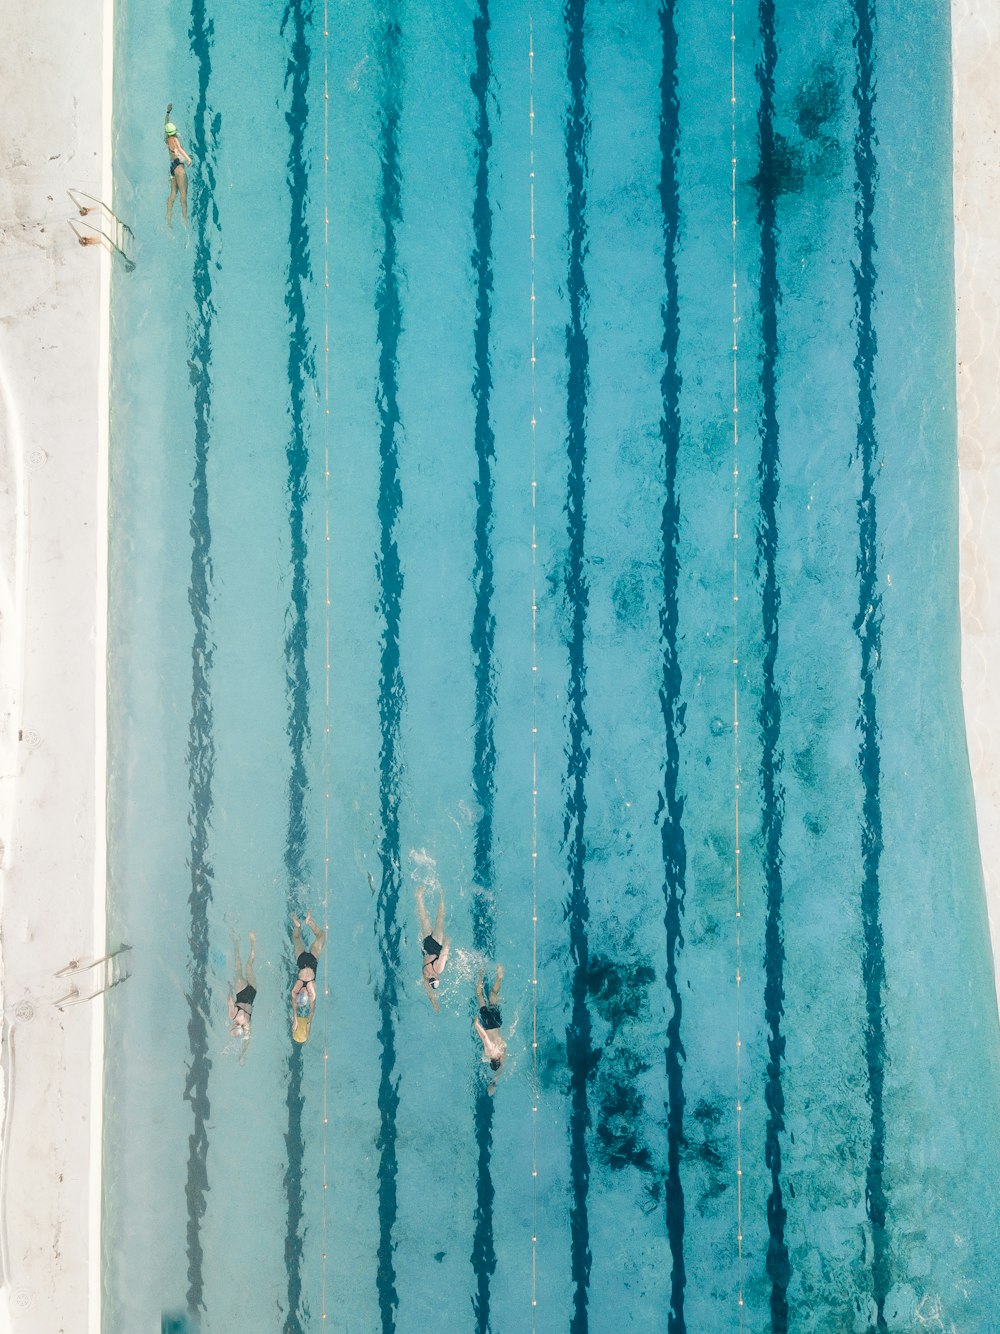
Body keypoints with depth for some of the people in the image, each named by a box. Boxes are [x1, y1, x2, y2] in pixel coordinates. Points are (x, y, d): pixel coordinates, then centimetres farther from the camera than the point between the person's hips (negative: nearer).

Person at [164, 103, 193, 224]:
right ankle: (185, 217, -15)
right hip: (178, 165, -8)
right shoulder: (174, 139, -9)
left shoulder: (167, 139, 11)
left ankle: (168, 218, 3)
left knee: (173, 193, 7)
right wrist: (188, 158, -40)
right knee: (183, 193, -10)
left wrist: (168, 111, 36)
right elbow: (179, 149, -29)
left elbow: (166, 123, 27)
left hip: (172, 165, 8)